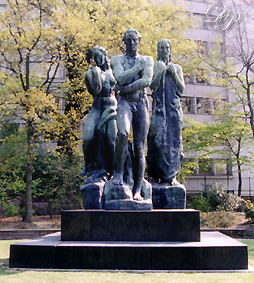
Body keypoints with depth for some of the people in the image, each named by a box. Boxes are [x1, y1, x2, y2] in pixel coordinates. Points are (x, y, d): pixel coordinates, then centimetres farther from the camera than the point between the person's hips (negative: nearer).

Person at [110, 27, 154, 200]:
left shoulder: (147, 60, 15)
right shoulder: (117, 60, 13)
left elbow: (147, 81, -4)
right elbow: (121, 78, -8)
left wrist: (125, 88, -9)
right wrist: (138, 67, -1)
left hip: (141, 103, 1)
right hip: (124, 102, -1)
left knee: (140, 147, -4)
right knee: (123, 133, -33)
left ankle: (137, 190, -3)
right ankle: (119, 171, -13)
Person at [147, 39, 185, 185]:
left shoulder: (177, 67, 17)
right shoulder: (154, 66, 10)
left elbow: (182, 89, 8)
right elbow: (153, 87, -2)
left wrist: (174, 73, -2)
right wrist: (160, 71, -10)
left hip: (174, 107, 2)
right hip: (159, 107, -2)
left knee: (173, 139, -4)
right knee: (158, 138, -10)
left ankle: (171, 175, 0)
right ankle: (156, 174, -3)